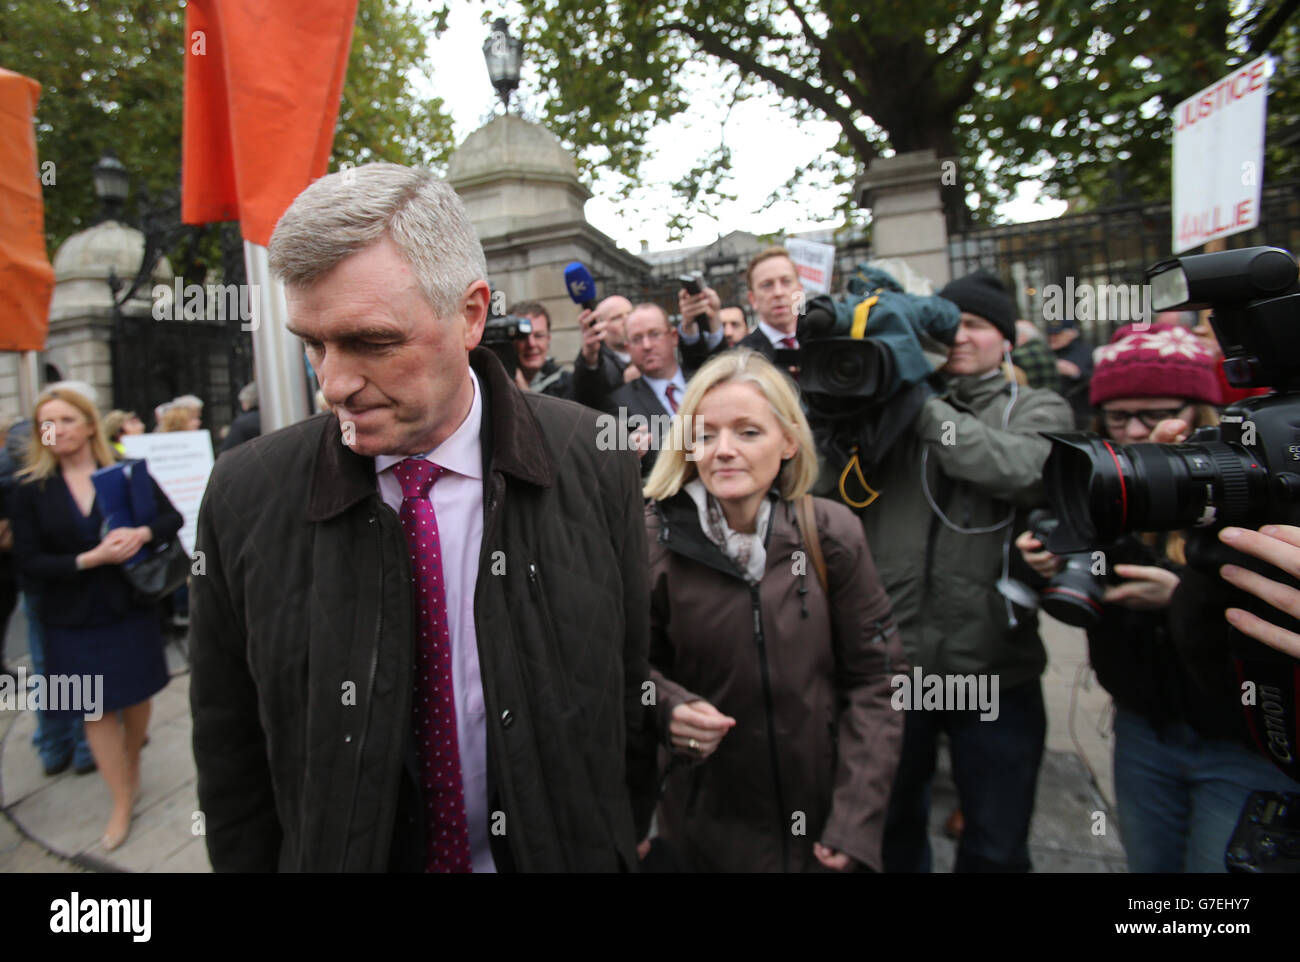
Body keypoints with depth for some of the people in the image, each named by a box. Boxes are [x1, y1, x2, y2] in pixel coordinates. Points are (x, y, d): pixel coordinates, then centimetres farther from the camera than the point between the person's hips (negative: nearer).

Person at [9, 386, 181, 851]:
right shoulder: (31, 490, -4)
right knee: (96, 709, 8)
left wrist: (141, 533, -22)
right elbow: (29, 563, -7)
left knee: (135, 697, 14)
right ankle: (122, 802, 22)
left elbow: (173, 517, -2)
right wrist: (89, 559, -21)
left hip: (129, 607, 0)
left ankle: (132, 767, 41)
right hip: (73, 619, 0)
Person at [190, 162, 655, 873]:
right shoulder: (243, 496, -14)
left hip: (564, 852, 0)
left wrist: (621, 848, -3)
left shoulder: (596, 464, -17)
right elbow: (231, 755, -5)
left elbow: (633, 690, -9)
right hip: (334, 855, 2)